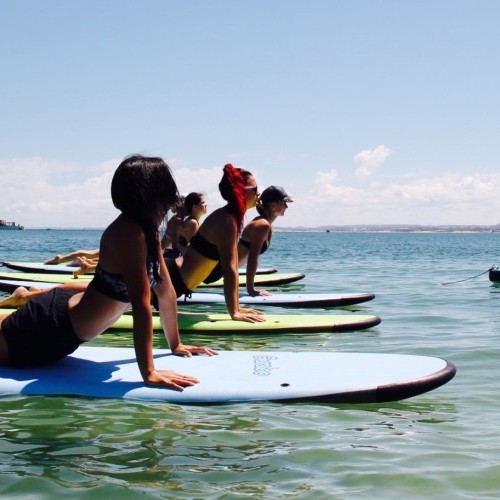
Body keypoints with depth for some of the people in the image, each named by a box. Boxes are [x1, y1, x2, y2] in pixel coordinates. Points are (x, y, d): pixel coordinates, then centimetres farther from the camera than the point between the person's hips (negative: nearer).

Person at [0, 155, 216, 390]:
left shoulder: (148, 230, 1)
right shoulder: (129, 232, -29)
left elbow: (166, 290, 9)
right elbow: (141, 303, -33)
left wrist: (176, 344, 11)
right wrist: (149, 373, -35)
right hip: (51, 327, -9)